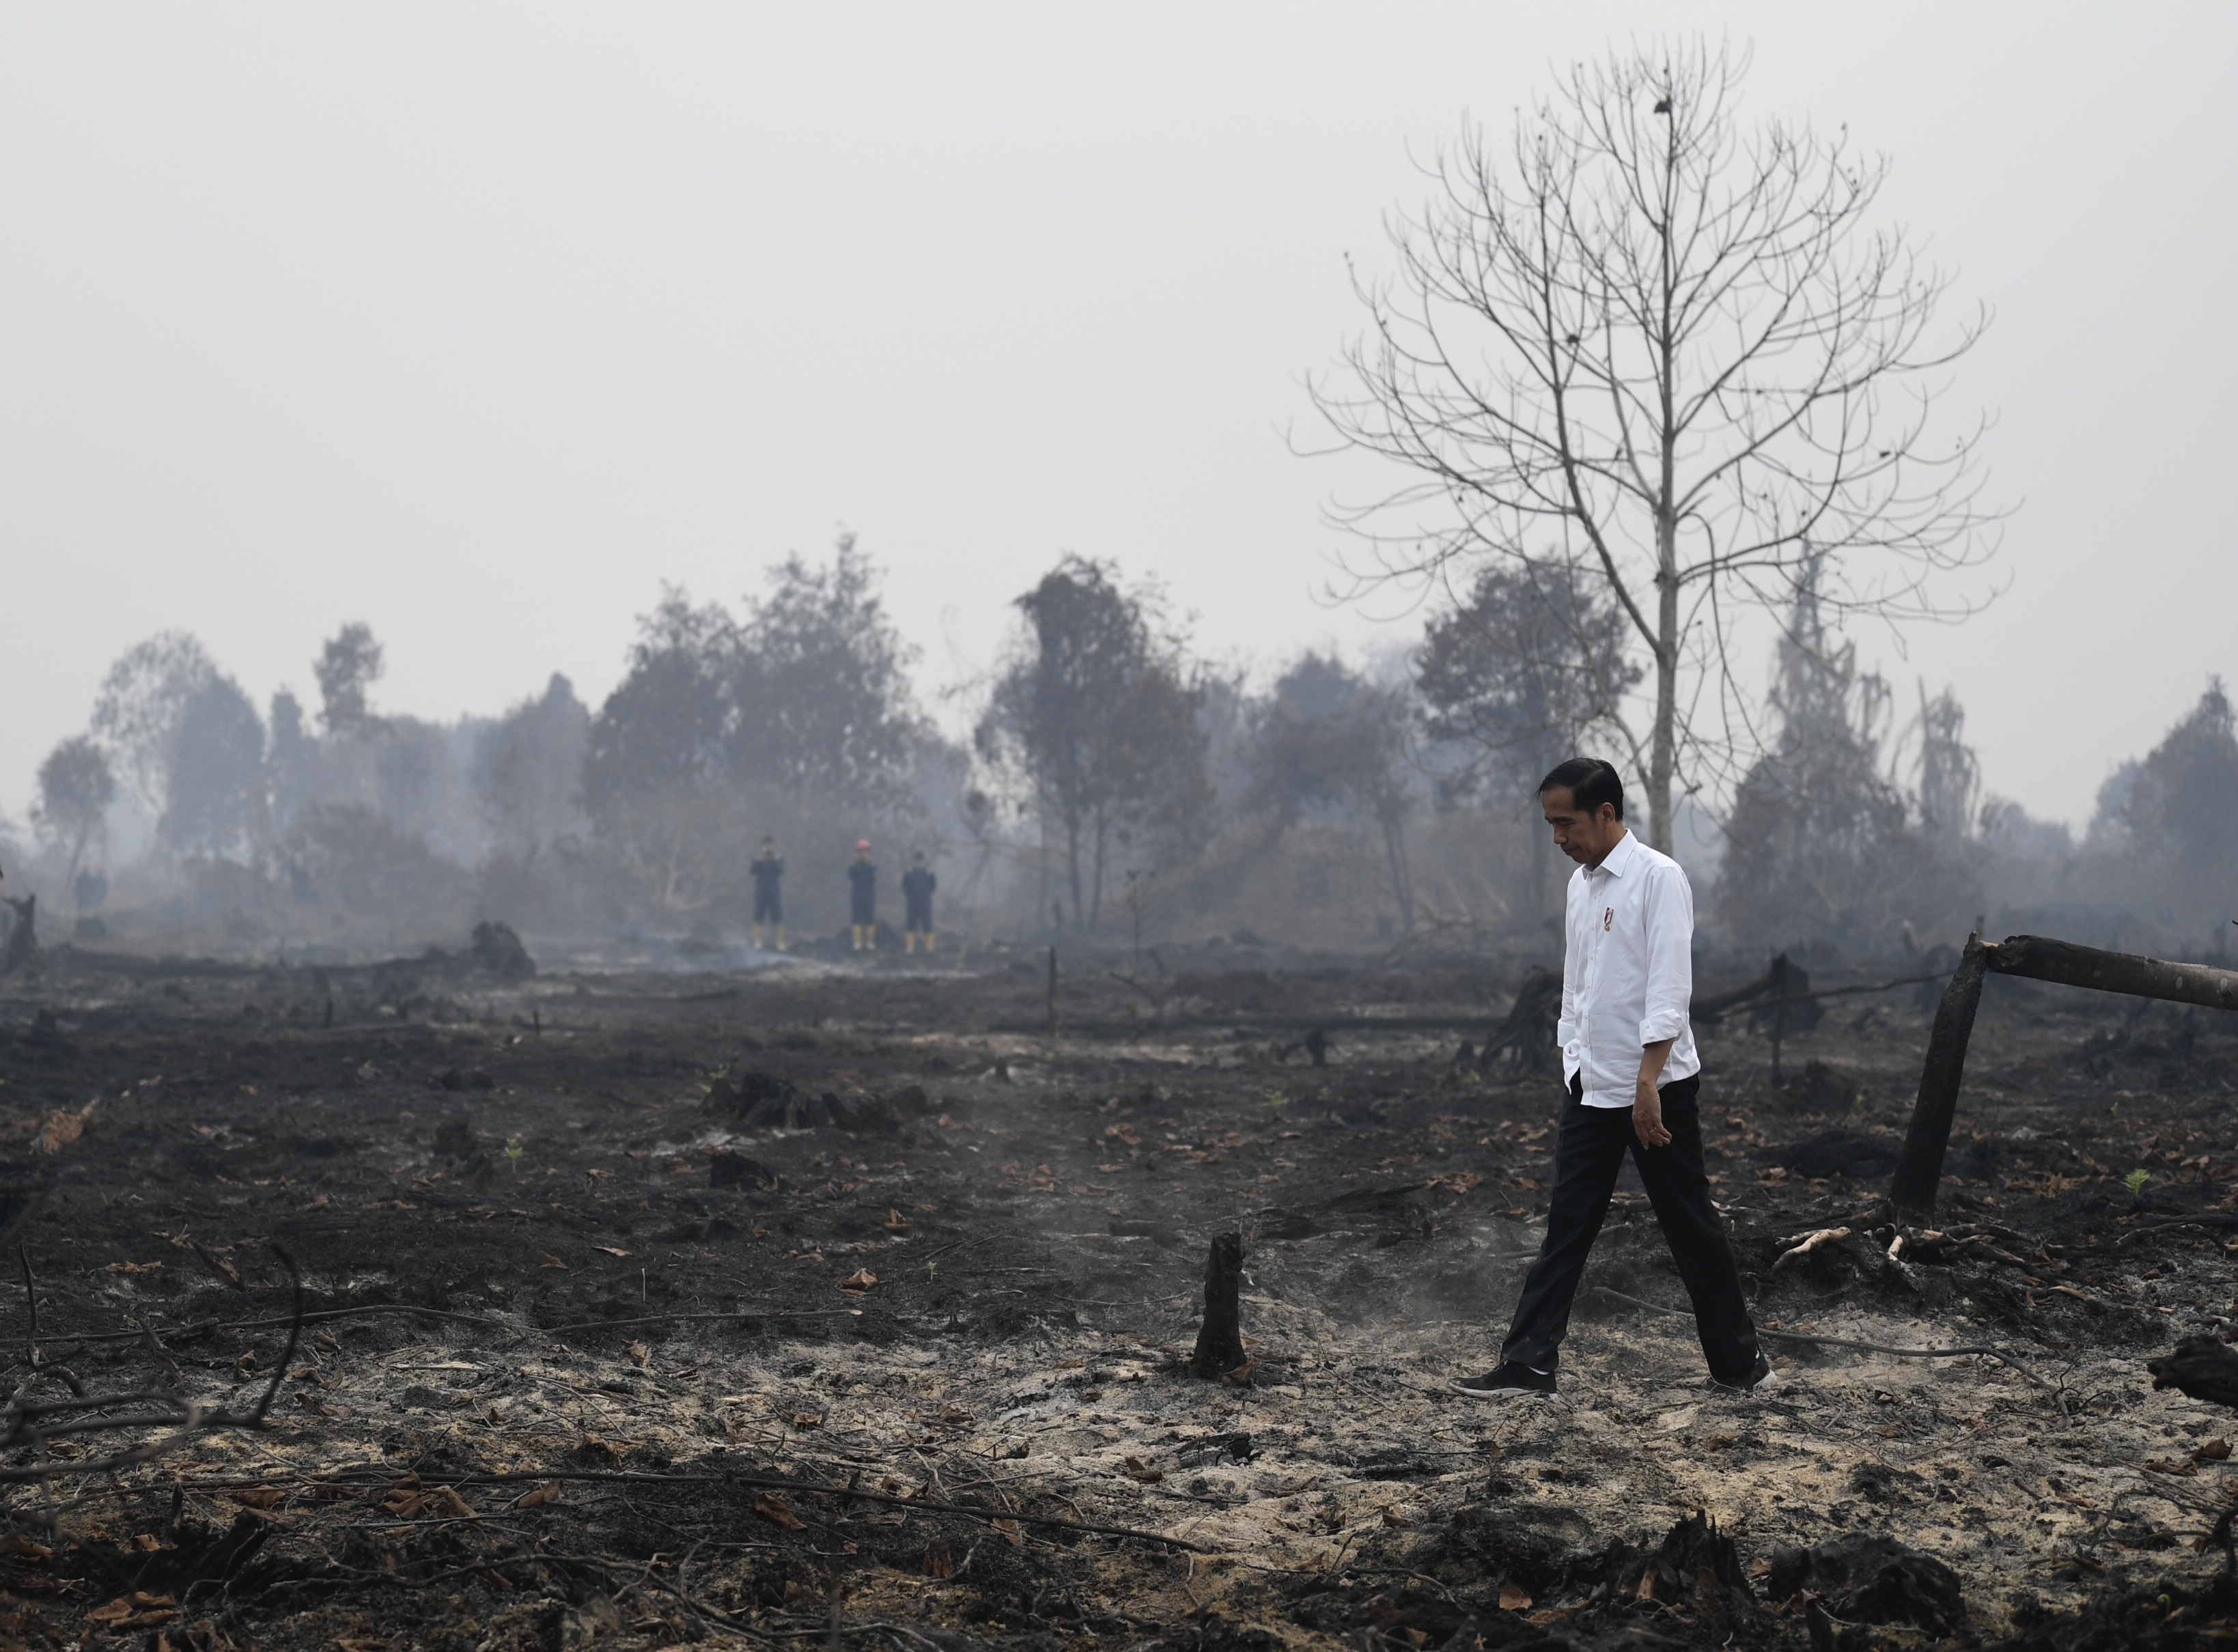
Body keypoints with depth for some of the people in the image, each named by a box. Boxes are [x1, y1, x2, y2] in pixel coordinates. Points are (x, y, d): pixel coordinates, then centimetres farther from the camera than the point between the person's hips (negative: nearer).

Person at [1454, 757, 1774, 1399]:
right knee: (1566, 1227, 3)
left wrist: (1647, 1084, -23)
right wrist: (1574, 1062, 14)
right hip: (1592, 1089, 7)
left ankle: (1739, 1362, 14)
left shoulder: (1658, 878, -12)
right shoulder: (1581, 883, 11)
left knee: (1691, 1226, 3)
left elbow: (1670, 989, -18)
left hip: (1657, 1087, -7)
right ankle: (1529, 1364, 2)